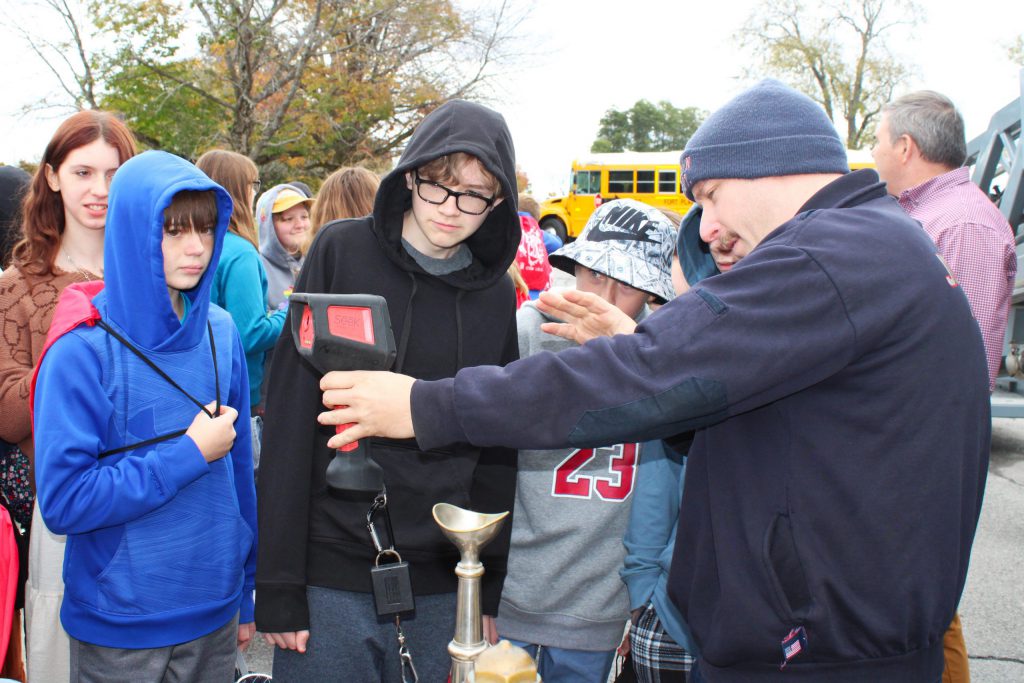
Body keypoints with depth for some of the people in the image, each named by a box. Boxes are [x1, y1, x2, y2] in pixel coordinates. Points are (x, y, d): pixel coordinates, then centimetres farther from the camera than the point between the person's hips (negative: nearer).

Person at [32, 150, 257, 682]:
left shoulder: (220, 333, 0)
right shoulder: (84, 350, -15)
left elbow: (238, 468, 6)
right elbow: (63, 502, -18)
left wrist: (245, 595, 9)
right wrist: (191, 453, -18)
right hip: (120, 629, -4)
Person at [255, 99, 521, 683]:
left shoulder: (496, 293, 4)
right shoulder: (342, 252, -5)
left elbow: (498, 448, 8)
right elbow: (289, 419, -7)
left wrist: (488, 593, 7)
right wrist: (277, 582, -9)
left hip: (445, 581, 3)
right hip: (332, 573, -2)